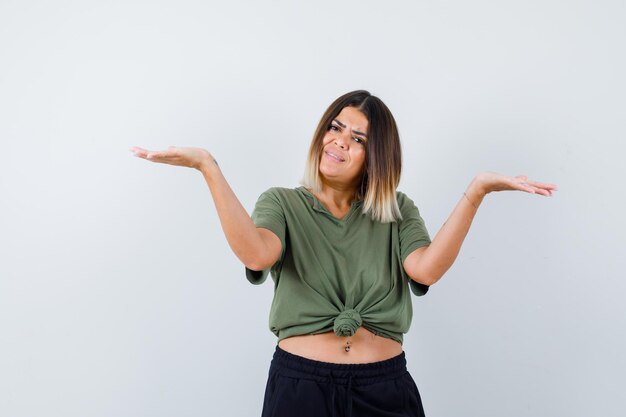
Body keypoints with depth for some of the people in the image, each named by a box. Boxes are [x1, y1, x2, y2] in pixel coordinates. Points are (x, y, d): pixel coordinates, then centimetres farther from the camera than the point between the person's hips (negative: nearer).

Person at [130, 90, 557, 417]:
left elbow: (425, 269, -13)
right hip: (299, 383, -1)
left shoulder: (398, 211, 7)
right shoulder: (282, 203, 2)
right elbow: (257, 255, -20)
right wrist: (209, 168, -25)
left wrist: (477, 191, -20)